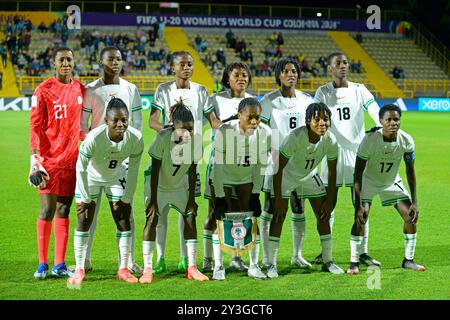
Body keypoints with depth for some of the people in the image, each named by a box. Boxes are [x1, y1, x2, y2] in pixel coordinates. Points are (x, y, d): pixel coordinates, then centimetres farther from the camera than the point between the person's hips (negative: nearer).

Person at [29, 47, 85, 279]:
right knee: (47, 210, -2)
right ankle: (42, 264, 7)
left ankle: (59, 265, 10)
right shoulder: (43, 90, -4)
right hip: (50, 159, -4)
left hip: (72, 159, 4)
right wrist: (35, 158, -15)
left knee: (63, 210, 6)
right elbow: (35, 127, -8)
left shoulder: (80, 89, 10)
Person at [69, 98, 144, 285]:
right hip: (91, 177, -3)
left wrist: (128, 197, -7)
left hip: (116, 177, 3)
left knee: (124, 220, -1)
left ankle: (123, 269, 8)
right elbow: (81, 168, -23)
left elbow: (133, 168, -12)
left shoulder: (135, 138, -28)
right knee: (84, 220, -5)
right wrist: (85, 198, -18)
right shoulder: (94, 138, -38)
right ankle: (79, 269, 4)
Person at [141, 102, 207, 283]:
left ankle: (192, 268, 6)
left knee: (190, 216, -3)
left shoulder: (196, 139, -19)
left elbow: (192, 172, -9)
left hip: (179, 185, 4)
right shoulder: (163, 138, -30)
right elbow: (155, 170, -23)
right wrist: (153, 199, -21)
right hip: (159, 185, -4)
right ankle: (147, 269, -6)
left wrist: (191, 199, -6)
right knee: (152, 219, -12)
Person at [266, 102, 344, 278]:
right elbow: (278, 167, -29)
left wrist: (329, 199, -5)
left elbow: (332, 171, -7)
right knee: (279, 215, -12)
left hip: (309, 175, 4)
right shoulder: (295, 137, -36)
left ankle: (328, 261, 13)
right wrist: (278, 199, -28)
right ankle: (272, 264, -6)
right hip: (286, 174, -4)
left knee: (323, 214, 0)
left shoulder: (330, 140, -22)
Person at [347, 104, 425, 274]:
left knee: (411, 216, -4)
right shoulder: (370, 140, -32)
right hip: (368, 180, -4)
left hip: (392, 181, 4)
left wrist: (414, 202, -10)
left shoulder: (406, 141, -21)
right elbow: (358, 173, -26)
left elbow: (410, 171, -8)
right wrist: (358, 205, -31)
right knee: (360, 218, -21)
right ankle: (354, 262, -7)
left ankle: (408, 260, 12)